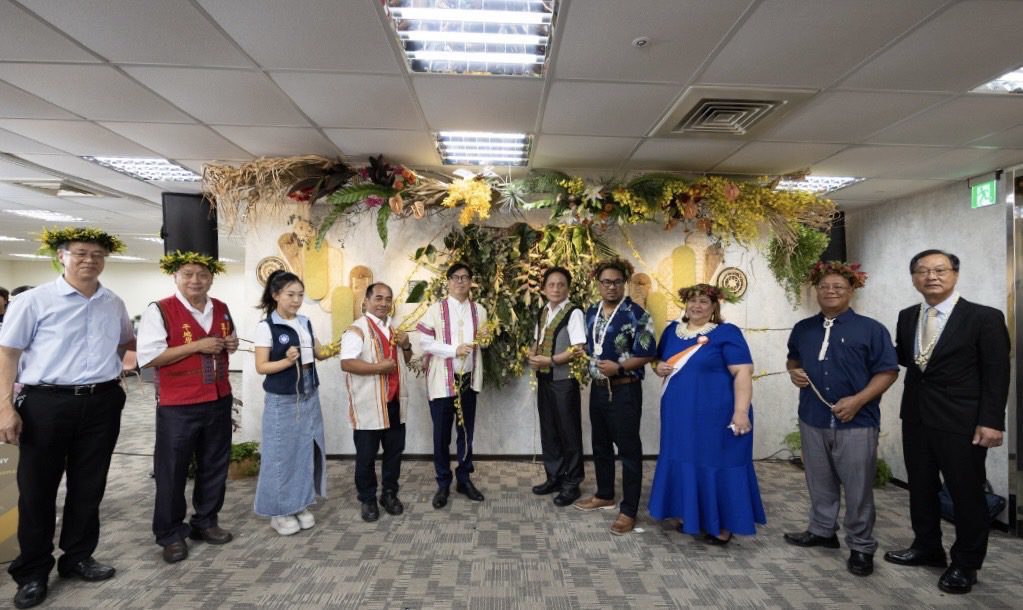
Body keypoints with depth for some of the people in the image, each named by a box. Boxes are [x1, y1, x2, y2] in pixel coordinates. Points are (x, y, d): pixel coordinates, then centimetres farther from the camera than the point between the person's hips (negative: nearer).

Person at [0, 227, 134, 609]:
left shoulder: (115, 305, 8)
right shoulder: (34, 301, -5)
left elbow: (126, 341, 27)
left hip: (102, 404, 4)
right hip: (46, 403, -3)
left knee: (89, 487, 13)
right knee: (37, 488, 7)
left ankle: (78, 558, 29)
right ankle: (32, 572, 23)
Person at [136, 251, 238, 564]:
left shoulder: (222, 310, 8)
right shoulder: (159, 311, -11)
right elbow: (148, 358, -17)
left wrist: (232, 344, -1)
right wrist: (197, 346, -21)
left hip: (218, 401, 6)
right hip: (177, 406, -5)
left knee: (214, 466, 15)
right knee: (172, 470, 6)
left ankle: (205, 521, 32)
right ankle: (170, 534, 22)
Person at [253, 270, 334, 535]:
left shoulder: (305, 323, 6)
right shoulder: (266, 327, -11)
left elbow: (319, 353, 12)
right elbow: (261, 367, -12)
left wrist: (333, 350, -8)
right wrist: (288, 361, -27)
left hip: (309, 397, 6)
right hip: (282, 401, -6)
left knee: (306, 451, 11)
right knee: (281, 454, 3)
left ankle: (300, 504, 26)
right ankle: (279, 511, 18)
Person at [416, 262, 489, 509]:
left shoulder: (479, 310, 8)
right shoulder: (436, 309, -5)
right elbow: (425, 342, -10)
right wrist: (454, 350, -18)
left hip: (468, 379, 4)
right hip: (442, 380, -3)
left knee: (466, 433, 13)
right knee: (442, 435, 5)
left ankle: (464, 480, 28)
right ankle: (443, 484, 19)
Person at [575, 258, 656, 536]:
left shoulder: (636, 314, -13)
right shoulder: (591, 312, 9)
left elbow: (647, 353, -15)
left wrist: (619, 367, -21)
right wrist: (587, 361, 5)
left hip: (624, 389, -7)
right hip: (598, 387, 7)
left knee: (628, 448, 2)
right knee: (600, 444, 18)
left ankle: (629, 510, 13)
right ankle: (604, 495, 36)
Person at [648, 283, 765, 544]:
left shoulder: (727, 333, -9)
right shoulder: (672, 330, 9)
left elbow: (742, 372, -15)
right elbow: (660, 362, 19)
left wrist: (741, 411, -24)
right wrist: (659, 368, -5)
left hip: (716, 414, -6)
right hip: (680, 414, 6)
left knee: (716, 466, 4)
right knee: (685, 463, 15)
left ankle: (723, 526, 20)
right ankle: (692, 517, 31)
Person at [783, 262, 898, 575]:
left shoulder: (870, 329, -5)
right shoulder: (803, 329, 10)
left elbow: (888, 371, -7)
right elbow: (793, 360, 23)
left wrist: (858, 400, -18)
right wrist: (794, 372, -1)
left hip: (856, 422, -4)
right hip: (813, 420, 5)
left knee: (858, 488, 4)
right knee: (820, 483, 17)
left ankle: (861, 546, 20)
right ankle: (822, 530, 34)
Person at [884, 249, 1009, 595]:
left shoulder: (984, 317, -8)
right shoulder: (907, 317, 7)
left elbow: (997, 374, -9)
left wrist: (990, 421, -14)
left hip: (961, 422, -5)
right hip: (916, 418, 5)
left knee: (966, 494, 8)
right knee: (920, 488, 16)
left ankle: (965, 564, 25)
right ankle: (927, 547, 34)